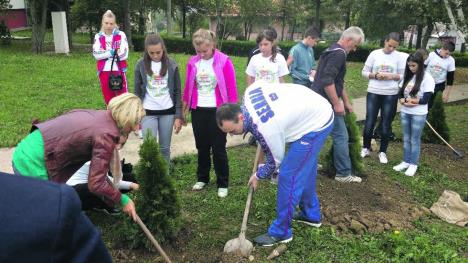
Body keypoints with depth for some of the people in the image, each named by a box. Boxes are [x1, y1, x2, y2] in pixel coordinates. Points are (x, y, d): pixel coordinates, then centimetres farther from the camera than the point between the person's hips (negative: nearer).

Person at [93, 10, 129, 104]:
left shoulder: (121, 35, -1)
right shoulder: (98, 37, 6)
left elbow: (124, 54, -11)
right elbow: (96, 55, -6)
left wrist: (104, 54, -6)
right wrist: (113, 52, -13)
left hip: (118, 70, -3)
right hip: (104, 71, 3)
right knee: (108, 98, 12)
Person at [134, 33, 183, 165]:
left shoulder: (171, 65, -3)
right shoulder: (141, 65, -3)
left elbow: (177, 92, 0)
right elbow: (137, 92, 3)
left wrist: (178, 116, -3)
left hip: (167, 112, 1)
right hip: (148, 112, 0)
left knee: (165, 148, 10)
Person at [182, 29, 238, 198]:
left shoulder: (224, 61, -9)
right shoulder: (192, 62, 3)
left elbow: (232, 89, -7)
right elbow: (188, 87, 10)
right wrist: (185, 108, 12)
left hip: (218, 110, -4)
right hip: (198, 110, 4)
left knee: (218, 148, 3)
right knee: (202, 146, 14)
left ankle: (223, 183, 16)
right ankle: (202, 178, 30)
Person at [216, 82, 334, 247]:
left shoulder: (264, 128, -32)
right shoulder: (249, 91, -12)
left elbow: (275, 161, -15)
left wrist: (258, 176, 6)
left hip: (316, 125, -10)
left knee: (288, 176, -9)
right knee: (304, 169, 21)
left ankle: (280, 233, 3)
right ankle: (311, 214, 39)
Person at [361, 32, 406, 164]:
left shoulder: (399, 56, -1)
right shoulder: (374, 54, -1)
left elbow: (403, 75, 2)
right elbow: (364, 72, 1)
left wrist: (392, 76, -17)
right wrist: (375, 75, -17)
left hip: (391, 95, 0)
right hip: (373, 93, 0)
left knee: (386, 124, 6)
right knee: (369, 122, 3)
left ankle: (383, 152, 21)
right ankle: (366, 148, 24)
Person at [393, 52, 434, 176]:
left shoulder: (427, 77, -11)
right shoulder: (408, 76, 6)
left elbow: (426, 99, -16)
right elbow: (401, 92, 7)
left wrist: (409, 100, -13)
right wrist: (402, 100, -14)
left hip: (418, 114, -5)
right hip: (404, 112, 5)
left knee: (415, 140, 6)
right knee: (406, 139, 14)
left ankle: (413, 164, 18)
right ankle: (406, 162, 25)